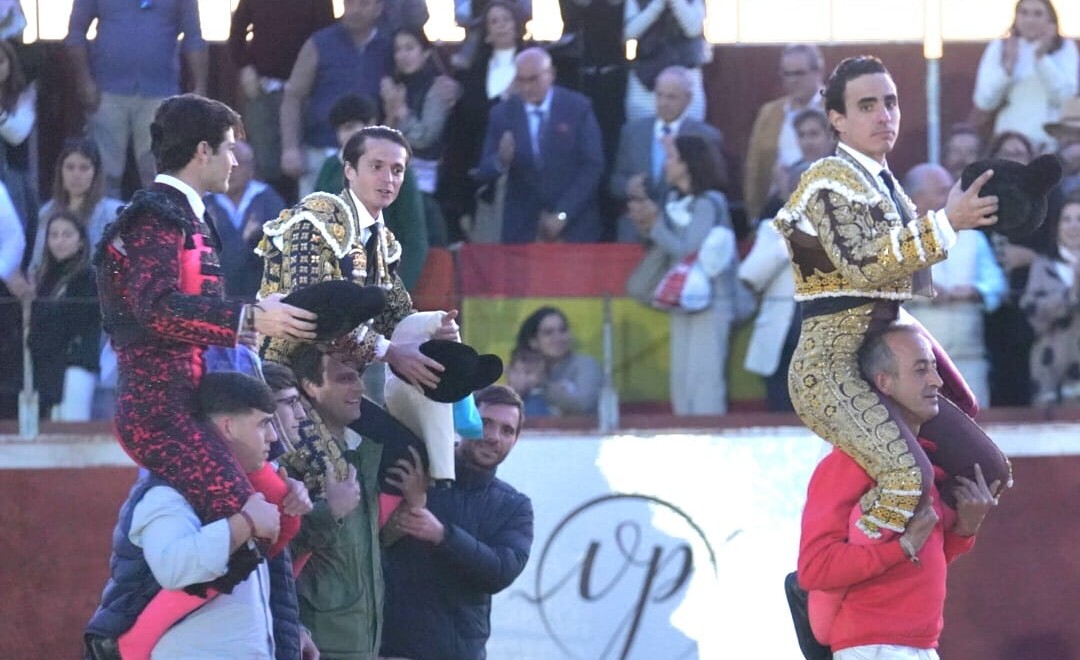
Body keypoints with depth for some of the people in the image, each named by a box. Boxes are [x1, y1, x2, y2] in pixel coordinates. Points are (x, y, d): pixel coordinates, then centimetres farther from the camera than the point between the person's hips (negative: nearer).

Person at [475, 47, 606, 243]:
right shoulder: (502, 114, 1)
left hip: (574, 226, -1)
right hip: (522, 228, 1)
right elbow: (484, 173, 2)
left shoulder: (578, 107, -3)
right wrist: (501, 160, -22)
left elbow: (592, 166, -5)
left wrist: (562, 215, -11)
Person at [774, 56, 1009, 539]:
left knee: (989, 471, 9)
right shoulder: (831, 180, -11)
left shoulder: (882, 182, 17)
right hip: (831, 366, -10)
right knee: (907, 477, -33)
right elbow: (863, 263, -25)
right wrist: (947, 223, -27)